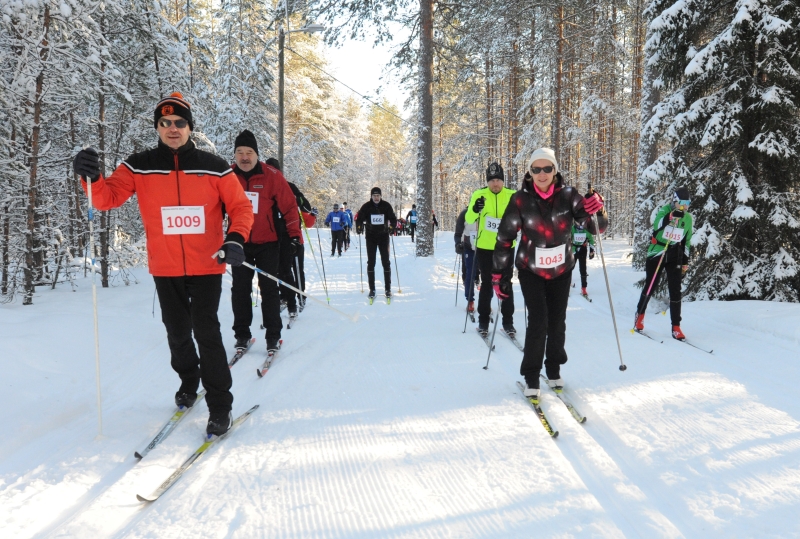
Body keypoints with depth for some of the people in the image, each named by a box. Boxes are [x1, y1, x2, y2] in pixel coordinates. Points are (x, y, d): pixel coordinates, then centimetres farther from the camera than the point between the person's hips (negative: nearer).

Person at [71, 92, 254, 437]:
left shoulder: (214, 168, -3)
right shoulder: (139, 167, 0)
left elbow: (240, 208, -2)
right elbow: (108, 197, -6)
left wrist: (236, 239, -20)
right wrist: (91, 178, -27)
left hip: (206, 267, -2)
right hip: (165, 269, 3)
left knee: (206, 331, -7)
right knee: (177, 332, 16)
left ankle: (219, 404, 5)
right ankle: (188, 381, 42)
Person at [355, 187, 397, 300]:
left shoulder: (386, 206, -3)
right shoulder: (366, 206, -3)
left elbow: (393, 219, -2)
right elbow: (359, 218, -1)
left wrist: (391, 227, -22)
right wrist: (359, 227, -22)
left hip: (383, 237, 0)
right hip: (371, 237, 0)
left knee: (386, 262, 1)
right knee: (371, 263, 1)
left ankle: (388, 289, 8)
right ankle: (372, 289, 6)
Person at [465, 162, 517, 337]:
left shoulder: (512, 196, -2)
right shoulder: (479, 195, -4)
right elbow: (468, 219, -7)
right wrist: (474, 210, -29)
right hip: (485, 248, -1)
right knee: (486, 284, 7)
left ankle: (508, 321, 16)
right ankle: (483, 320, 17)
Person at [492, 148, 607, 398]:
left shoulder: (568, 195, -10)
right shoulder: (520, 200, -13)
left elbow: (595, 227, -8)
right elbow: (505, 238, -7)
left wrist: (596, 210, -31)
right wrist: (499, 275, -7)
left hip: (561, 269, 2)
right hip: (531, 270, -2)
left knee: (557, 322, 10)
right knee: (538, 321, -11)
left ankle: (554, 370, 31)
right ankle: (531, 377, 4)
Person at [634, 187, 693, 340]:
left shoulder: (688, 218, 5)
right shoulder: (665, 210, -8)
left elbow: (687, 241, 14)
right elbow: (657, 225, -28)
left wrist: (685, 262, 12)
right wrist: (671, 216, -41)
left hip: (675, 257, 3)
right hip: (656, 253, -3)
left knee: (675, 290, -5)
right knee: (650, 286, 7)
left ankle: (676, 327, 0)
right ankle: (640, 315, 30)